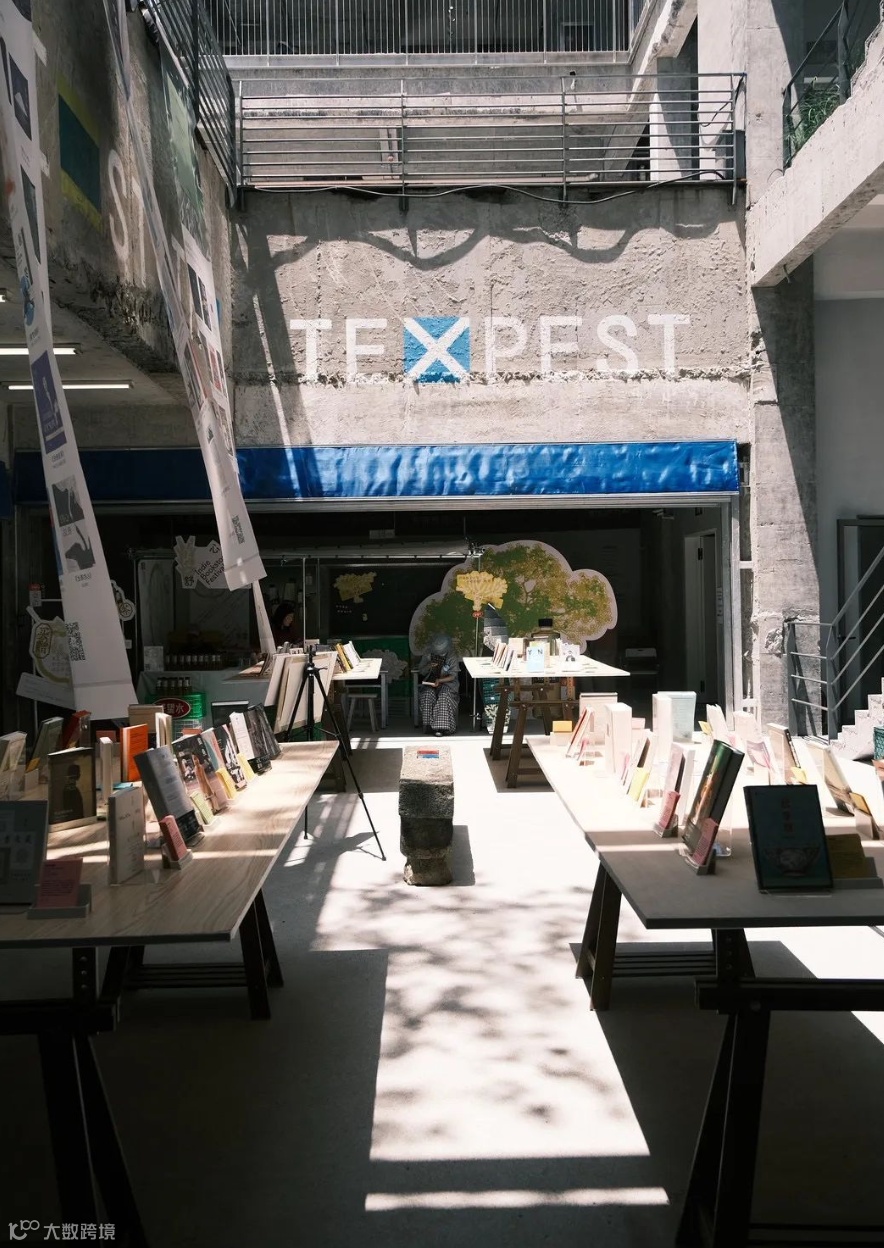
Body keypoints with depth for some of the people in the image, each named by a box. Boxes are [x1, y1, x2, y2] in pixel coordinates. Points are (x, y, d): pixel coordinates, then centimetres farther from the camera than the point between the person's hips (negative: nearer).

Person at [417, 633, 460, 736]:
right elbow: (421, 671, 7)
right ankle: (429, 725, -27)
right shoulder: (428, 656, 1)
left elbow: (453, 676, -10)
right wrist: (429, 666, -16)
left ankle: (441, 727, -35)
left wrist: (440, 680, -26)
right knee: (428, 695, -31)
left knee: (444, 696, -34)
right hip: (430, 684, 2)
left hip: (447, 683, -2)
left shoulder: (452, 658, -6)